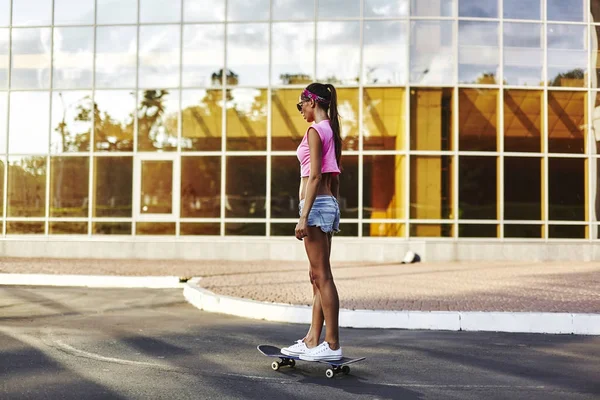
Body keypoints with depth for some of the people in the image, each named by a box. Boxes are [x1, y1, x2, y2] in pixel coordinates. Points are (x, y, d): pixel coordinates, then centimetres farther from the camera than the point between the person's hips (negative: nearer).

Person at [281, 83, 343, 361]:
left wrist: (304, 216, -19)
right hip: (330, 204, 10)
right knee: (317, 275, 12)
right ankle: (312, 341, 17)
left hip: (316, 204, -10)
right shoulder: (332, 132, 17)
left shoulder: (315, 131, -10)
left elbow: (315, 176, -17)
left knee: (322, 276, -7)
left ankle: (332, 345, -4)